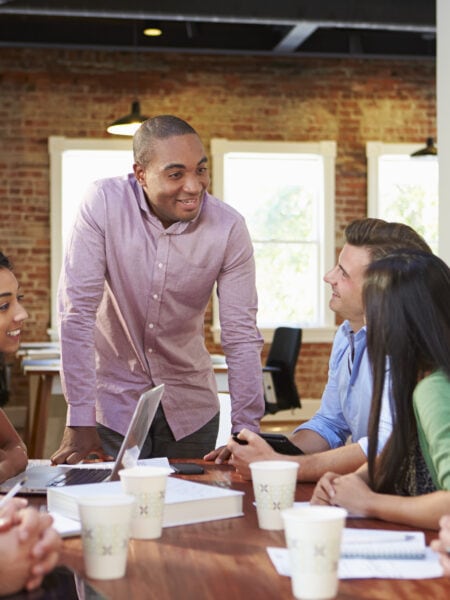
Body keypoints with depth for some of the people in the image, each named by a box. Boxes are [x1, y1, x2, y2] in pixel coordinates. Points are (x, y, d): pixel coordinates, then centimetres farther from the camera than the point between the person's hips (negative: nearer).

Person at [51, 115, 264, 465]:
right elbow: (78, 310, -19)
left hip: (190, 404, 2)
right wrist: (80, 422, -21)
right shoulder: (104, 203, -18)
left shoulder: (229, 228, -13)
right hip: (114, 400, -2)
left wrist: (246, 430, -15)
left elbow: (242, 335, -10)